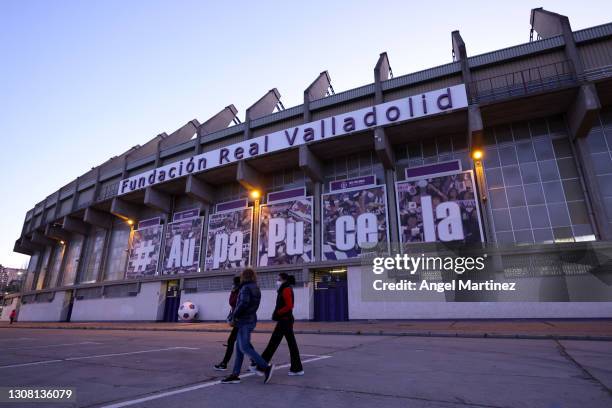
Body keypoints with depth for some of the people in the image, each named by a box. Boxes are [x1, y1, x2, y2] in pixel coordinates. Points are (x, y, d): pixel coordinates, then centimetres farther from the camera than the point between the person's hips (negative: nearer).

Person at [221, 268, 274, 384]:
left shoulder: (246, 288, -13)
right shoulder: (256, 289, 14)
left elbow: (243, 303, -25)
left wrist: (235, 316, -12)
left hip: (245, 321, -9)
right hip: (251, 319, 9)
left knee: (244, 348, -9)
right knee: (239, 347, 11)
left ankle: (266, 367, -11)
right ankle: (235, 375, 14)